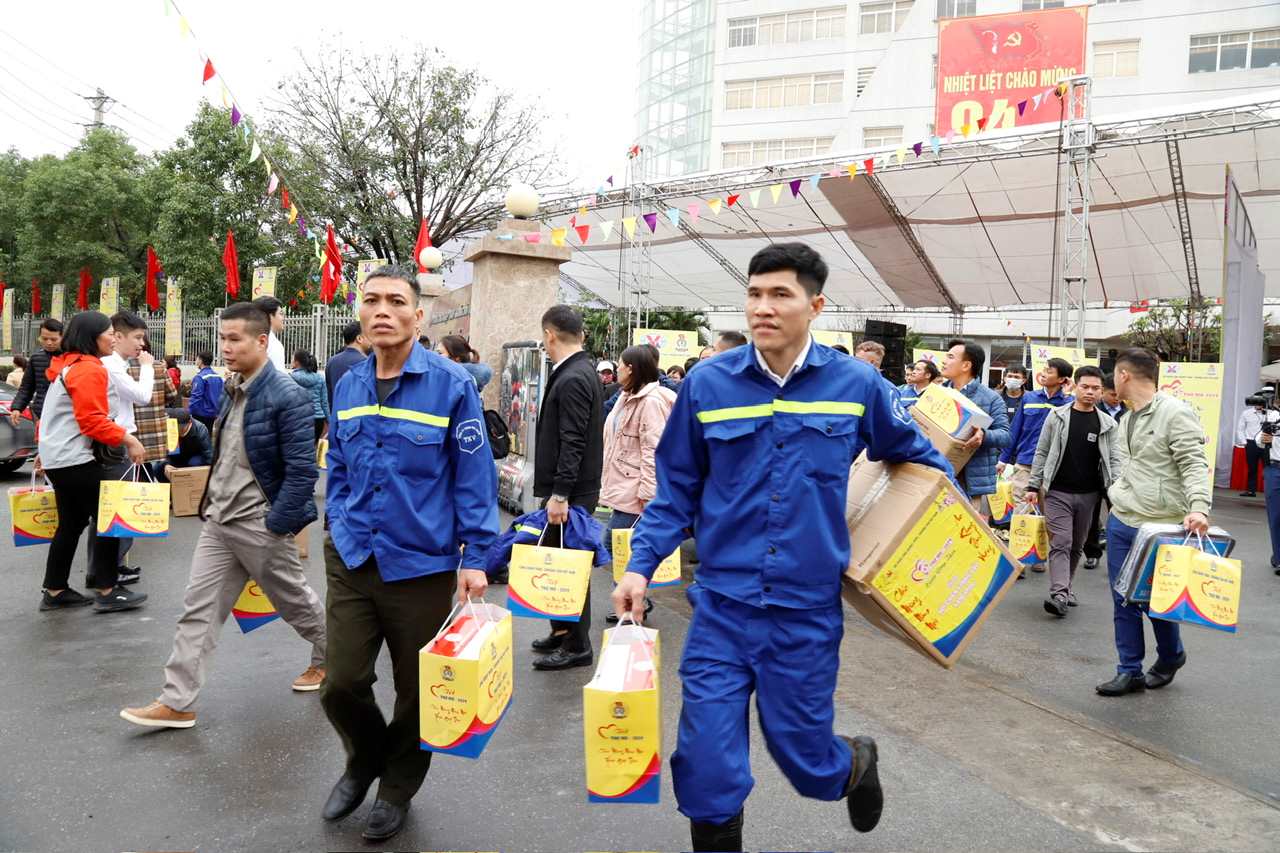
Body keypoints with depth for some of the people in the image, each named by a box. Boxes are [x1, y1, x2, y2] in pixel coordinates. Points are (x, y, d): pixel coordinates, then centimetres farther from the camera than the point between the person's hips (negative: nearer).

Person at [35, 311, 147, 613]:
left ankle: (55, 591, 20)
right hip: (75, 459, -10)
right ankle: (108, 592, -2)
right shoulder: (90, 370, -16)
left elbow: (59, 415, 22)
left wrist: (44, 448, 27)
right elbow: (92, 420, -22)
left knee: (71, 523, 15)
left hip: (58, 456, 10)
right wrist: (127, 439, -20)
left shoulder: (67, 366, 15)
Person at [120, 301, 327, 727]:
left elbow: (302, 469, -21)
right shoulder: (233, 389, 7)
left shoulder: (286, 396, -19)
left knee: (293, 600, 12)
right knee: (198, 608, 5)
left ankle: (329, 658, 37)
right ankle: (177, 703, 12)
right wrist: (213, 502, 17)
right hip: (219, 520, 8)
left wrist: (276, 524, -21)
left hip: (260, 524, -7)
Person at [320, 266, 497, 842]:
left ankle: (398, 786, 38)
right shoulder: (348, 386, 4)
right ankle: (364, 760, 38)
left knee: (417, 691, 12)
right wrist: (339, 529, 11)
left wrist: (475, 557, -12)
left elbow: (475, 477, -11)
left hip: (423, 564, -3)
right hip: (351, 560, 4)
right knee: (341, 684, 5)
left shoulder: (451, 384, -12)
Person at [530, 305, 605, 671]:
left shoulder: (572, 379, -19)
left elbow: (572, 444, -23)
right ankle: (563, 631, 29)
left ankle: (577, 645, 10)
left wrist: (560, 495, -22)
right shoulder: (583, 372, 13)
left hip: (571, 492, -10)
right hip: (566, 489, 10)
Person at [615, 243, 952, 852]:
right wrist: (641, 565, -5)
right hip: (721, 608, 1)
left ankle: (857, 764, 49)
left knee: (805, 762, 14)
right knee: (707, 768, 2)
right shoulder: (707, 384, -4)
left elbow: (915, 456, 14)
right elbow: (676, 489, 4)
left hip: (809, 611, 0)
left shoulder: (856, 384, -4)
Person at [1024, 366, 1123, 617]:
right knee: (1060, 543, -9)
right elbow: (1042, 453, 2)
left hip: (1089, 494, 3)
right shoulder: (1057, 416, 0)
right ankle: (1059, 594, -15)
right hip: (1058, 492, -3)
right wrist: (1033, 486, -2)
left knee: (1077, 546, 12)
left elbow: (1114, 460, 4)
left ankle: (1065, 587, 27)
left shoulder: (1107, 423, 6)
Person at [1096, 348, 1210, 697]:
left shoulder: (1176, 413, -12)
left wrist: (1198, 507, -31)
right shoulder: (1127, 420, 13)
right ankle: (1130, 671, 17)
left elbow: (1194, 465, -18)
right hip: (1121, 522, 7)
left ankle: (1170, 657, 33)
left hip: (1161, 527, -7)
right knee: (1123, 599, 7)